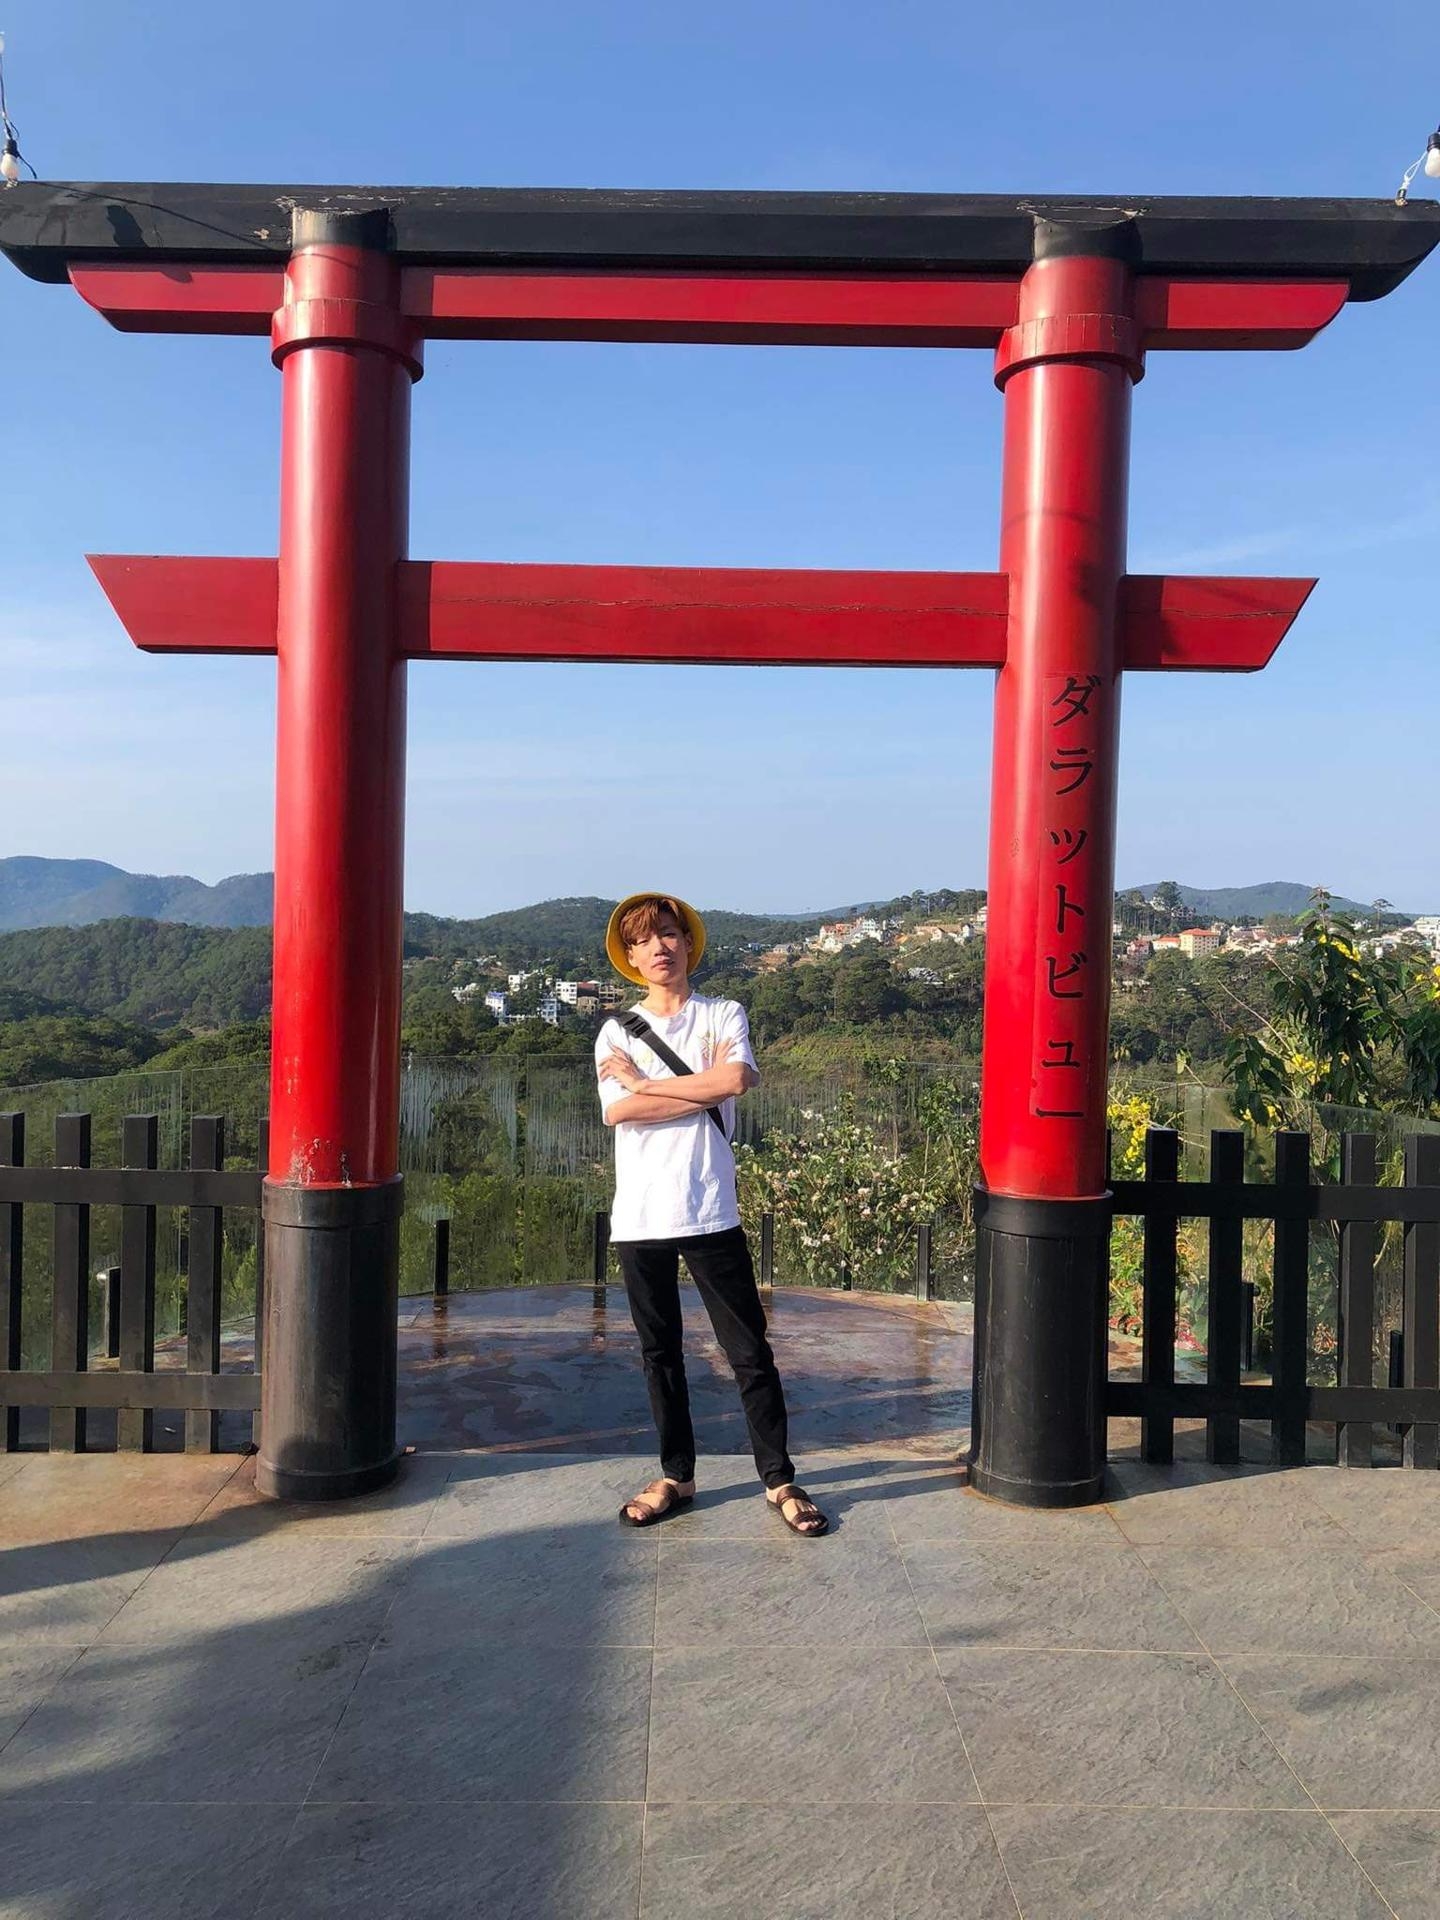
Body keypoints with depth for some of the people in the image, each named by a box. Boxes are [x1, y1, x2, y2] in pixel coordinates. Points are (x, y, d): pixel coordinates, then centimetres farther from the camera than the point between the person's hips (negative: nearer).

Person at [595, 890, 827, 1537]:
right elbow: (617, 1111, -8)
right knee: (659, 1351, 12)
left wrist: (643, 1082, -7)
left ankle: (779, 1479, 12)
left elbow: (737, 1077, -15)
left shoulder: (724, 1015, 6)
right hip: (638, 1216, 2)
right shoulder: (616, 1031, 10)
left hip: (711, 1212, -2)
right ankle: (675, 1476, 25)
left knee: (749, 1350, 1)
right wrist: (705, 1091, -9)